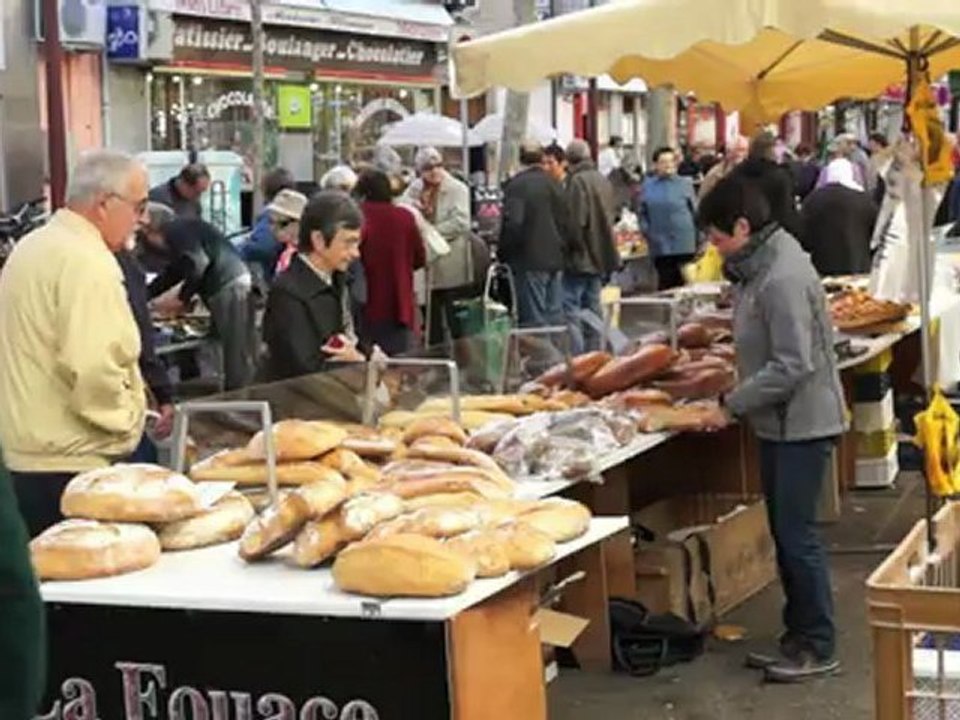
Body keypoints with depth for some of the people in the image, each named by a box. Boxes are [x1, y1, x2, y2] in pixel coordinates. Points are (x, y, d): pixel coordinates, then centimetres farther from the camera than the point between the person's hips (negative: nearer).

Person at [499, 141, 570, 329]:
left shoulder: (516, 185, -12)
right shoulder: (554, 184, 9)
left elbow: (513, 223, -19)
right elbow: (566, 223, 13)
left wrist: (502, 253, -7)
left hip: (529, 260, -6)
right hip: (555, 259, 7)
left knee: (534, 320, -4)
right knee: (555, 315, 11)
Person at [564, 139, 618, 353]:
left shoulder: (578, 181, -15)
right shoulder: (603, 180, 11)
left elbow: (575, 221, -18)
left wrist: (573, 247, -7)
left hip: (580, 257, -9)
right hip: (600, 255, 9)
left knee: (571, 306, -8)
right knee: (593, 307, 14)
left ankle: (577, 355, -15)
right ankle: (594, 350, 17)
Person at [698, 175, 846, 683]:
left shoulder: (783, 278, -23)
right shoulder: (760, 266, 8)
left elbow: (793, 365, -25)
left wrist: (733, 405, -19)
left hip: (802, 422, -10)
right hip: (779, 422, 10)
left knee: (797, 535, -2)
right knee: (784, 532, 15)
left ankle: (818, 649, 9)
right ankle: (798, 638, 25)